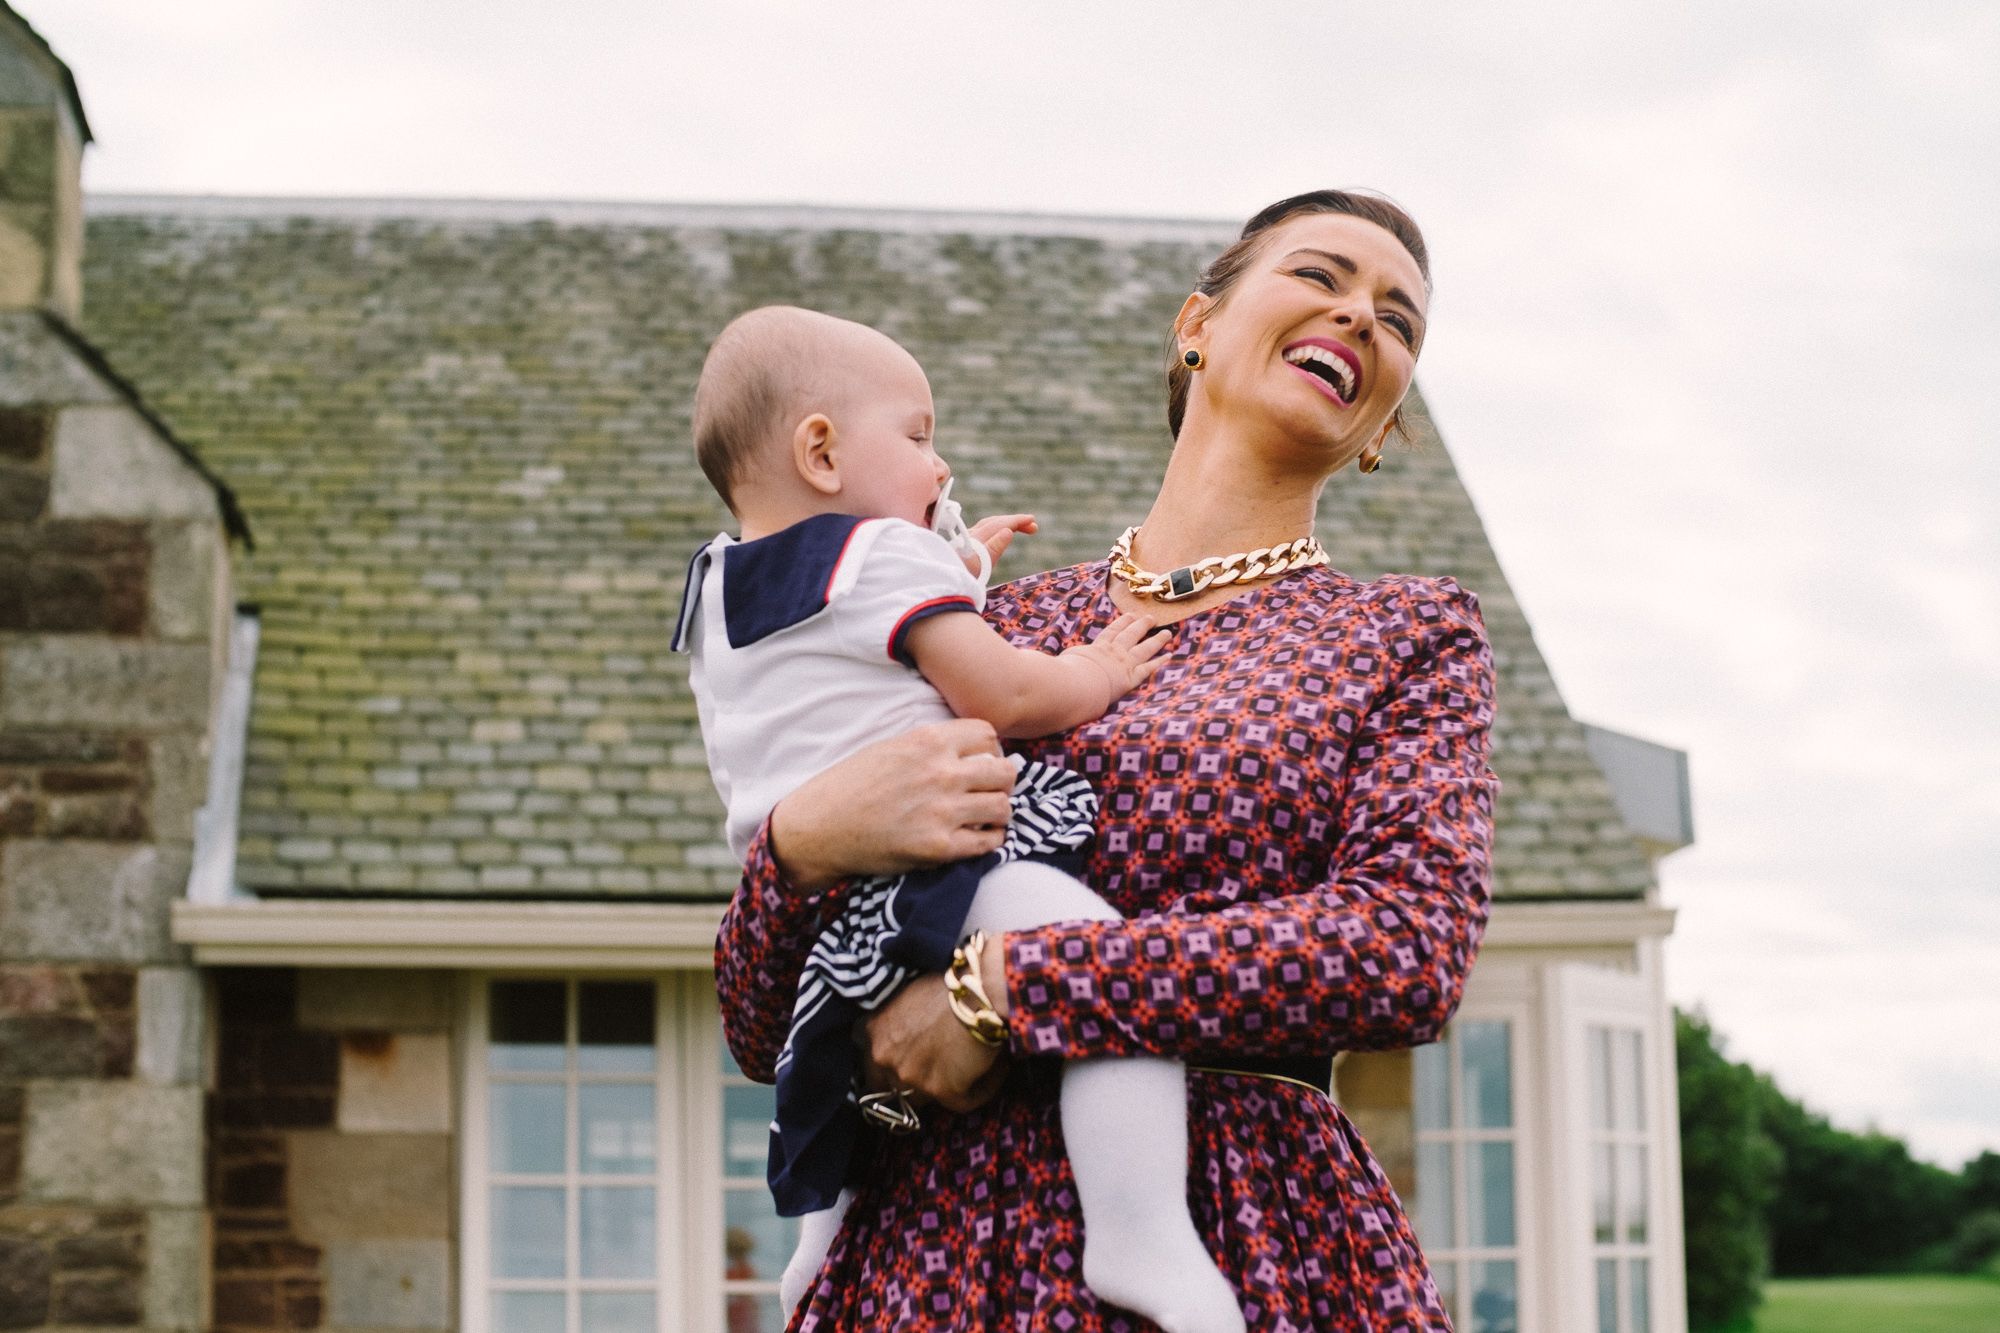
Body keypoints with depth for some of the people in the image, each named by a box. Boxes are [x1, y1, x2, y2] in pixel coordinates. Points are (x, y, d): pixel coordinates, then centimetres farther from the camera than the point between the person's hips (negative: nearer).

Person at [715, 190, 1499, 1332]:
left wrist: (1004, 987, -14)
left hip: (1259, 1236, -1)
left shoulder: (1410, 633, 8)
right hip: (946, 1233, 2)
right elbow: (762, 1032, 11)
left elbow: (1410, 950, -11)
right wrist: (810, 838, -11)